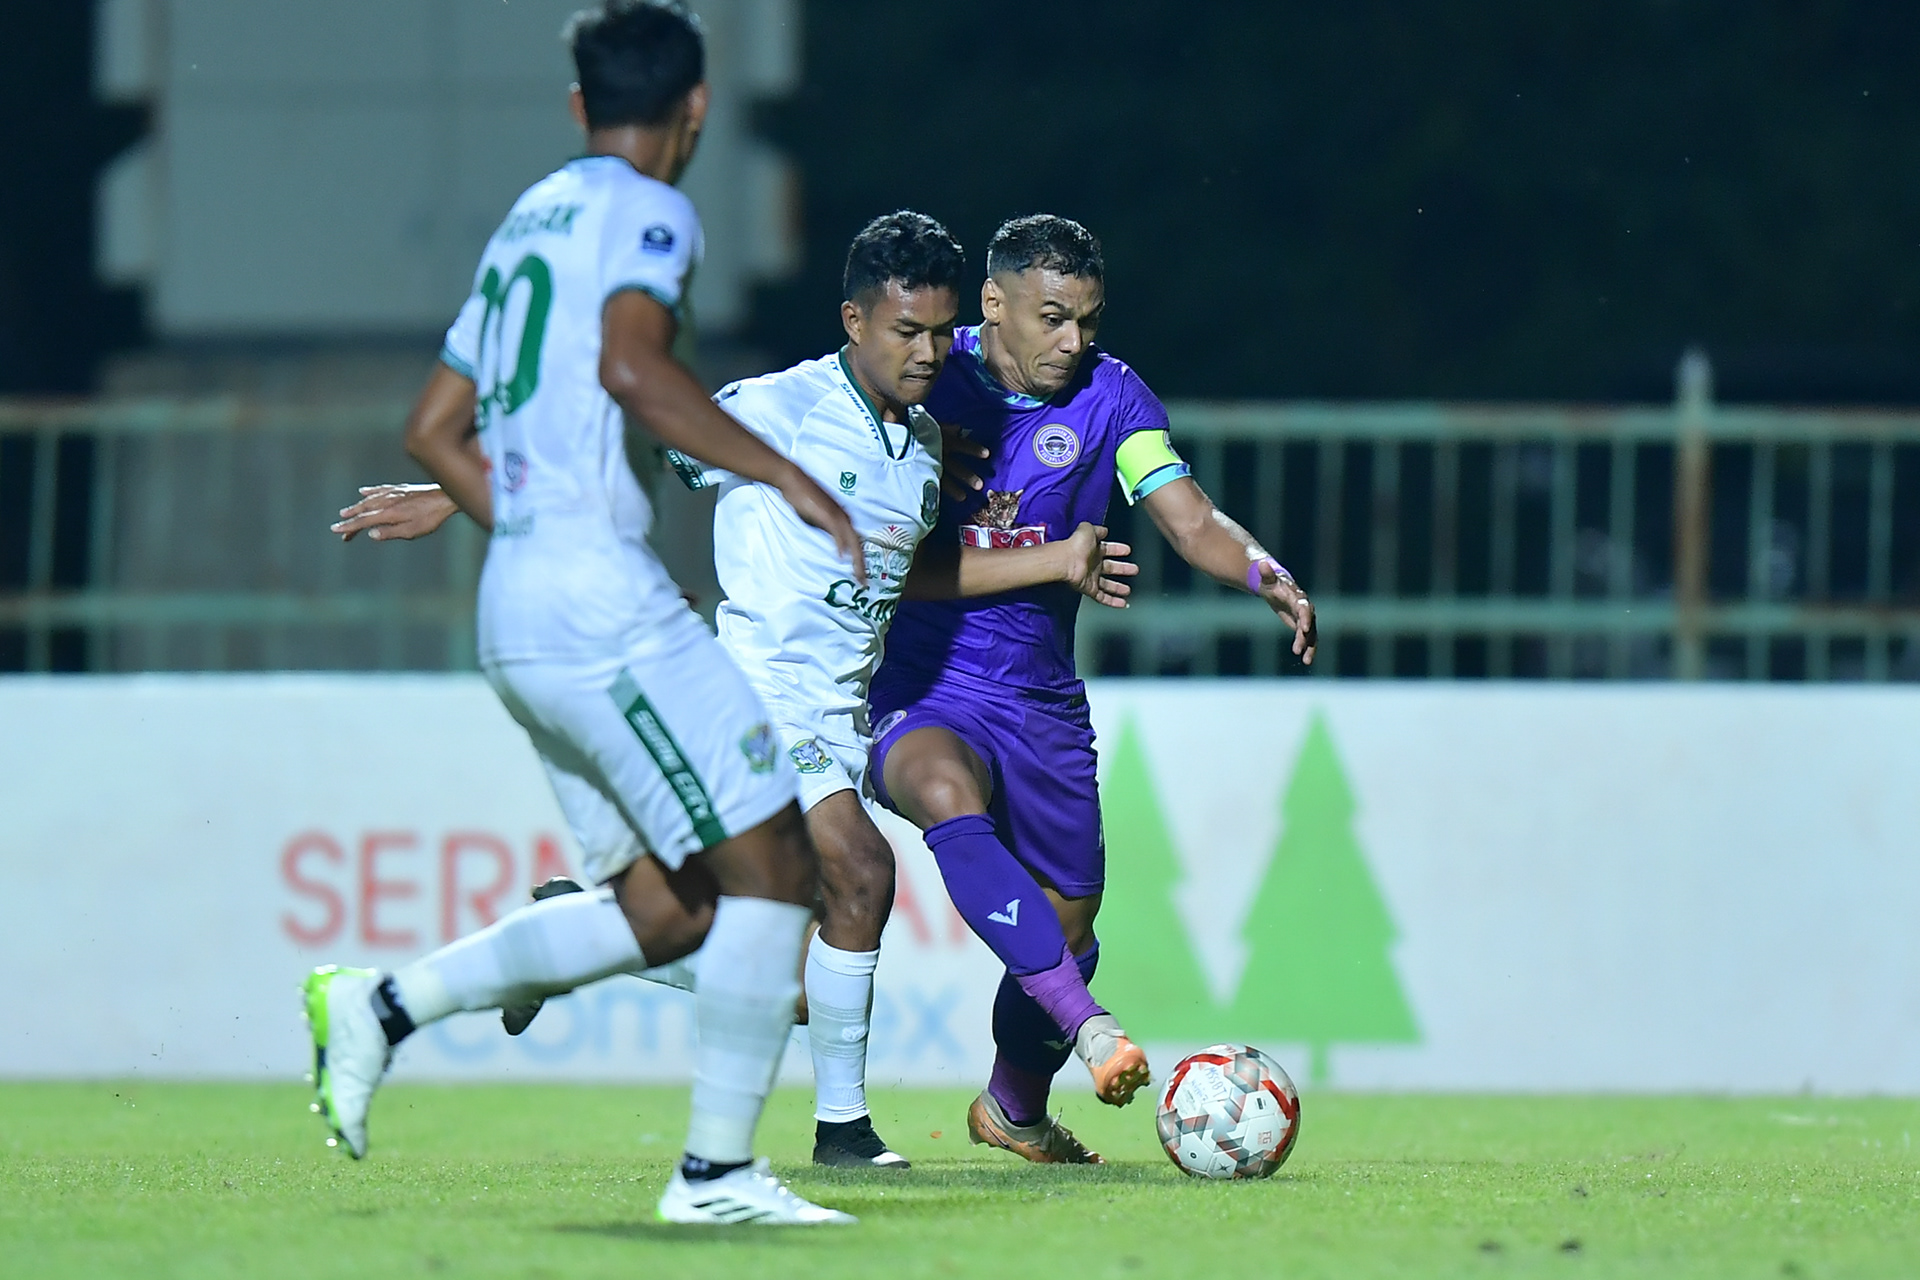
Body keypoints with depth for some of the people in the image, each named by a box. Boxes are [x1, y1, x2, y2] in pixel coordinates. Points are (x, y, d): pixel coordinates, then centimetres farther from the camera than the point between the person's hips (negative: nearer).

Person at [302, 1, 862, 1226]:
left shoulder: (529, 220, 21)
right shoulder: (646, 211, -4)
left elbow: (435, 430, 24)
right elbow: (632, 366, -23)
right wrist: (787, 475, -17)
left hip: (517, 613, 9)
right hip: (604, 602, -9)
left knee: (666, 909, 11)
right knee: (771, 867, -7)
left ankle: (384, 1003, 9)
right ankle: (718, 1170, -9)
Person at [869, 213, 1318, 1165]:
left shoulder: (1109, 399, 1)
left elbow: (1192, 524, -7)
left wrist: (1270, 577, -27)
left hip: (1039, 701, 4)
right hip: (916, 687, -4)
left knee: (1066, 924, 10)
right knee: (950, 798, -36)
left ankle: (1016, 1105, 39)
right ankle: (1091, 1031, -44)